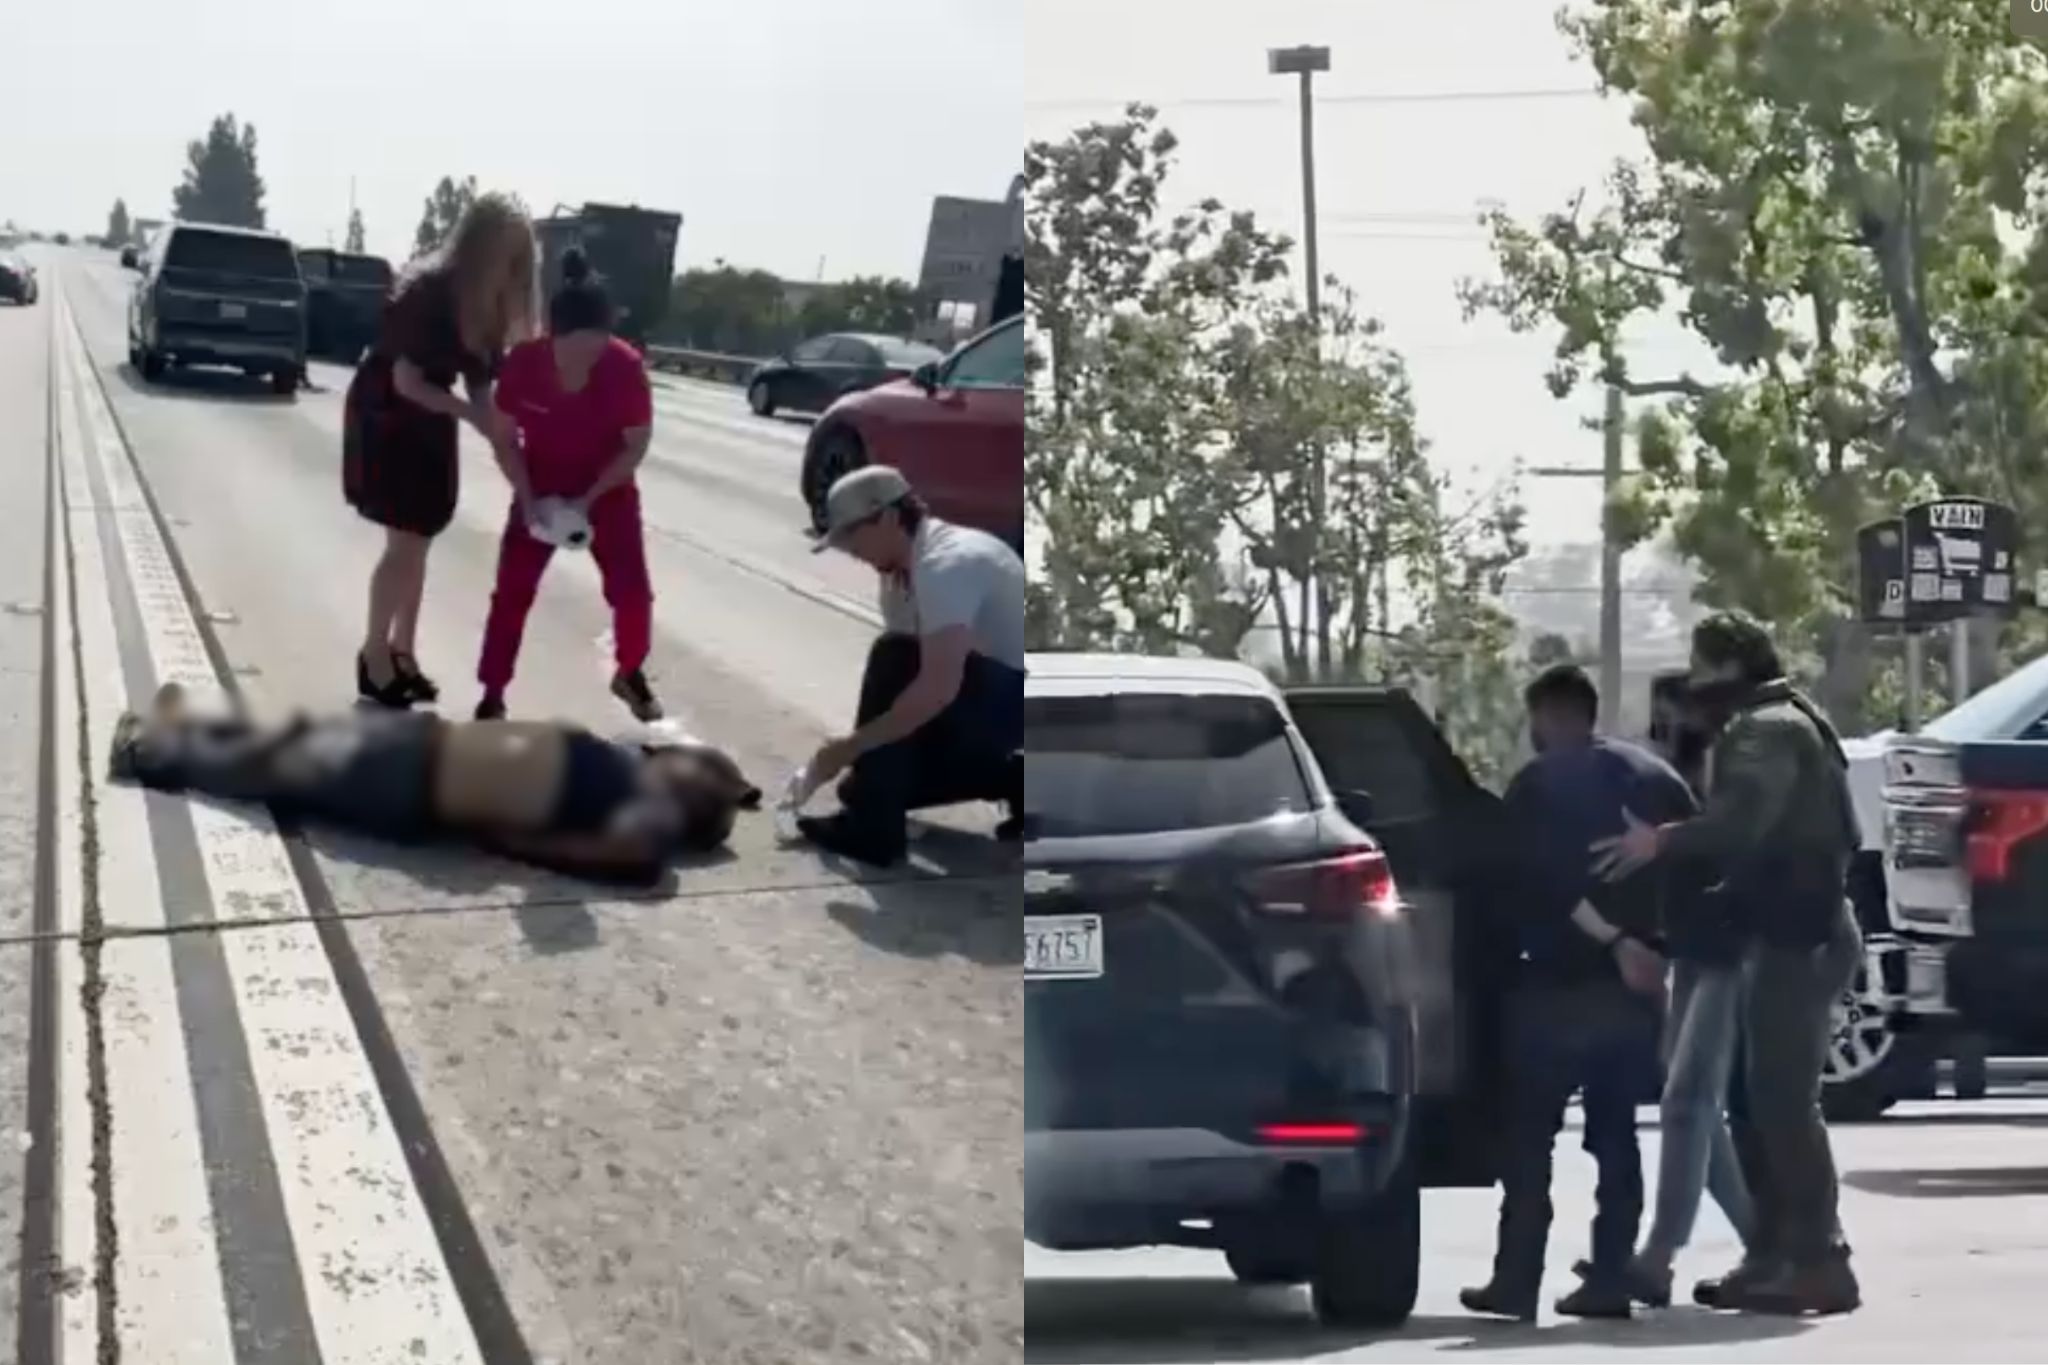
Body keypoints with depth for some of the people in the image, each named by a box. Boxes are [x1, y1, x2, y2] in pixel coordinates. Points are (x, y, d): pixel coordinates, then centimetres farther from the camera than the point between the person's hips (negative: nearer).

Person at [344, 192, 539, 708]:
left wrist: (501, 435, -12)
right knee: (404, 544, -7)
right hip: (386, 419, -7)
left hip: (428, 424, 7)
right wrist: (470, 414, -30)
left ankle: (400, 652, 18)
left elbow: (479, 378, 1)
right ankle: (376, 656, 3)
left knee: (417, 544, 10)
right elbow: (406, 381, -26)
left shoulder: (486, 304, -3)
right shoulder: (429, 291, -25)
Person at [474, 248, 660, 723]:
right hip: (540, 491, 0)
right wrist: (528, 500, -21)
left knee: (632, 591, -4)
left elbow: (636, 446, -16)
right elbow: (506, 442, -11)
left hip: (607, 491, 0)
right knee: (512, 591, -5)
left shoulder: (626, 367, -27)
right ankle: (492, 694, 6)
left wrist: (589, 499, -23)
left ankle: (630, 674, 24)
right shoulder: (523, 363, -25)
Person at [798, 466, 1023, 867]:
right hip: (998, 696, 10)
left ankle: (871, 827, -19)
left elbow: (938, 687, -35)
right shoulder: (903, 570, 6)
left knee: (894, 664, -26)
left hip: (1017, 696, -10)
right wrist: (858, 753, 0)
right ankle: (1014, 780, 17)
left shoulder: (947, 564, -26)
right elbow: (891, 685, 9)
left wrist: (850, 747, -29)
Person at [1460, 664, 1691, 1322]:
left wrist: (1614, 943, -17)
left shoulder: (1537, 783, -4)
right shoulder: (1654, 777, 11)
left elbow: (1546, 883, -15)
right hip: (1637, 980, 5)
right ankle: (1609, 1280, 5)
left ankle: (1517, 1280, -6)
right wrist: (1639, 942, 3)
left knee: (1529, 1136, 0)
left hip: (1559, 980, -5)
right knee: (1615, 1134, 11)